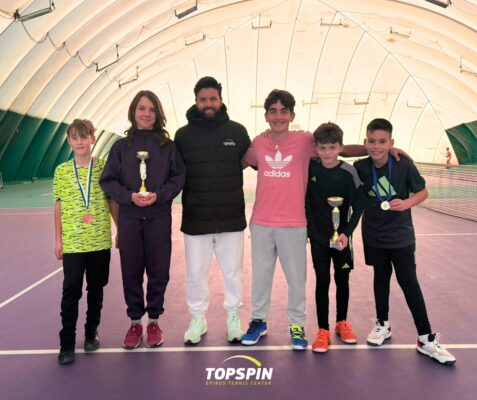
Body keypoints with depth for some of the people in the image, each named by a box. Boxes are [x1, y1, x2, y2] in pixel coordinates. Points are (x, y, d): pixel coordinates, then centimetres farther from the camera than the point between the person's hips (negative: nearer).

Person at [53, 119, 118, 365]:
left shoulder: (103, 167, -1)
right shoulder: (61, 171, 1)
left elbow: (113, 202, 3)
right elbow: (59, 206, 4)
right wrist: (58, 240, 3)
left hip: (100, 240, 1)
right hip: (72, 242, 0)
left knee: (96, 289, 12)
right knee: (71, 291, 0)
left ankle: (91, 332, 30)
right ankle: (67, 342, 11)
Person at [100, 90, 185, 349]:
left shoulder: (167, 145, 3)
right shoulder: (121, 146, 5)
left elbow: (178, 177, 0)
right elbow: (108, 180, 2)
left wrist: (159, 195, -16)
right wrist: (130, 196, -14)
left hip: (159, 218, -1)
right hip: (129, 218, 1)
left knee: (158, 271, 5)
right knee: (131, 271, 7)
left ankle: (154, 321, 23)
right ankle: (135, 321, 23)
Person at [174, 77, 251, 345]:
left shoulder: (237, 131, 1)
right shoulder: (183, 135, 1)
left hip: (231, 217, 0)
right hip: (195, 218, 0)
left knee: (233, 271, 11)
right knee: (196, 273, 10)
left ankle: (234, 317, 29)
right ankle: (198, 319, 29)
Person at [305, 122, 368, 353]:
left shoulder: (348, 172, -11)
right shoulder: (310, 167, -9)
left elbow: (358, 205, -7)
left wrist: (346, 232, -15)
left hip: (341, 236, 0)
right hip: (317, 236, 0)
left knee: (342, 280, 12)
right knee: (322, 281, 4)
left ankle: (342, 322, 32)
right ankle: (323, 330, 14)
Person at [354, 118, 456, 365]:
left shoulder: (404, 165, -15)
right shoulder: (360, 167, -10)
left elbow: (423, 192, -7)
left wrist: (406, 203, -24)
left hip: (400, 235, -2)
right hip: (374, 235, 2)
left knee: (409, 283, -2)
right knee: (381, 278, 16)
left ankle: (426, 339, 8)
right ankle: (383, 324, 35)